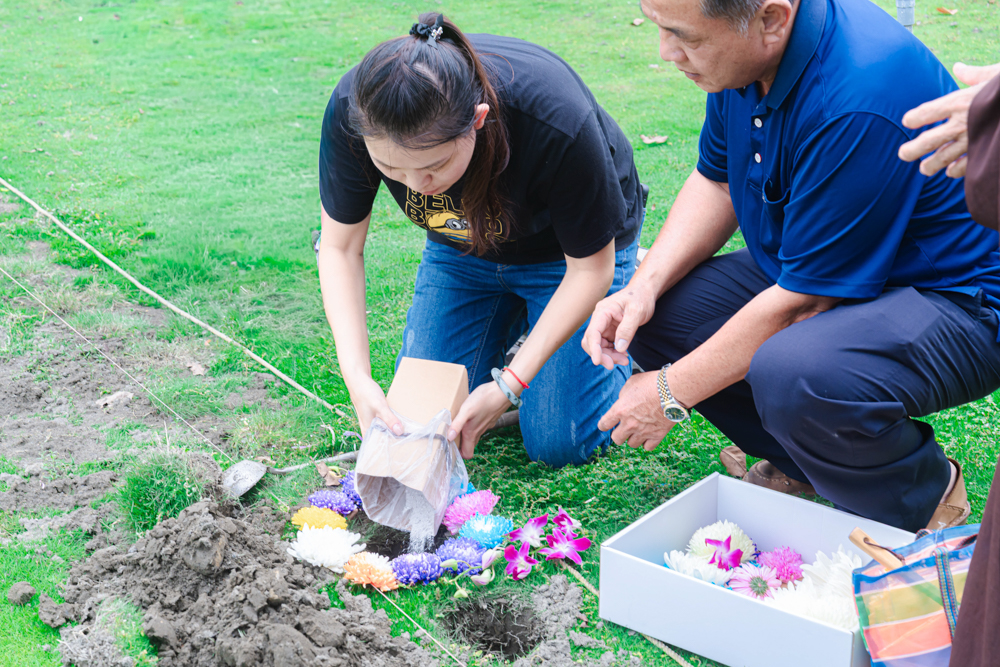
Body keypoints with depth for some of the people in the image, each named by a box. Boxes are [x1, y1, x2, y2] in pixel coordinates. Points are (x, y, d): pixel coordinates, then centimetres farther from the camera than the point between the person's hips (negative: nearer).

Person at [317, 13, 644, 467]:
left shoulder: (557, 123, -41)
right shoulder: (352, 108, -31)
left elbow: (590, 269, -24)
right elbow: (340, 248, -16)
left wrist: (509, 385, -28)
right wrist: (357, 376, -28)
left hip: (566, 251, -3)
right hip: (462, 248, 4)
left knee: (557, 443, -9)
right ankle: (513, 319, 22)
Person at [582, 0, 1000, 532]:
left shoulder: (858, 103, -33)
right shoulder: (747, 50, -7)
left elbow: (805, 301, -27)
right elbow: (715, 181, 9)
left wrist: (671, 393, -17)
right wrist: (644, 286, -8)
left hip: (956, 303, -8)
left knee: (794, 375, -37)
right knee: (649, 318, -5)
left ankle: (927, 493, -4)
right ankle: (803, 462, 11)